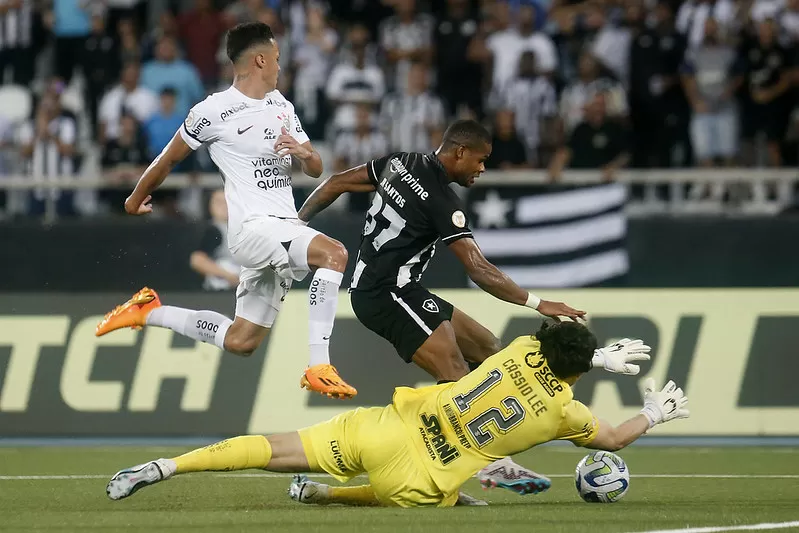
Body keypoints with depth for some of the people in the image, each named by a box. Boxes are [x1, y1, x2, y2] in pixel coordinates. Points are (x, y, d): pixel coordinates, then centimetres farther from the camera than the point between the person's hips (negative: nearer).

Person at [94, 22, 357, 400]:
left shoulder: (282, 107, 15)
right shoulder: (213, 112, -7)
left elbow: (315, 170, 18)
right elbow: (169, 159, 7)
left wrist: (304, 153, -6)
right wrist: (136, 198, 20)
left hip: (285, 230, 8)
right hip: (252, 228, -8)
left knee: (240, 342, 10)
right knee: (333, 253, -33)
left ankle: (150, 313, 29)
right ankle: (319, 367, -35)